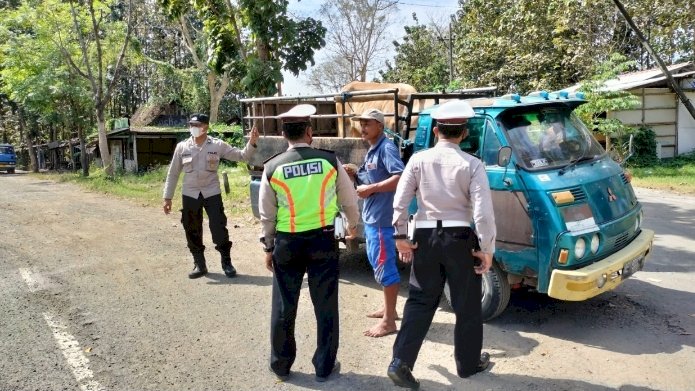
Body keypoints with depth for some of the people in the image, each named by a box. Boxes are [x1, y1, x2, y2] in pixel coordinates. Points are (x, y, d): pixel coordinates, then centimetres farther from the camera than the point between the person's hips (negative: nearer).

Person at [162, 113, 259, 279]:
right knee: (192, 231, 8)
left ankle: (226, 262, 16)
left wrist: (251, 143, -22)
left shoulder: (217, 145, -5)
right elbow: (173, 173, 5)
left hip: (212, 193, -2)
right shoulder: (182, 147, -2)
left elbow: (241, 156, -3)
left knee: (219, 228, -1)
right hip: (190, 195, 2)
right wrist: (168, 197, 4)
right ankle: (199, 264, 24)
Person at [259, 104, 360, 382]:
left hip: (286, 243, 1)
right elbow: (349, 200, 4)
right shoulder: (330, 161, -7)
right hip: (323, 240, 0)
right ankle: (324, 367, 25)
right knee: (325, 305, 12)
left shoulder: (272, 167, -5)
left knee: (284, 307, 15)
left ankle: (280, 365, 31)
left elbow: (267, 215, 1)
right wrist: (353, 225, 23)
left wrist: (268, 248, 14)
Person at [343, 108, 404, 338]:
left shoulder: (386, 148, -14)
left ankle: (389, 321, 4)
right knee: (379, 264, 19)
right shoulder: (372, 150, 15)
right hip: (371, 217, 11)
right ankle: (388, 308, 34)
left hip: (381, 218, -11)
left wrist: (370, 188, -23)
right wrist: (354, 176, 5)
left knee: (384, 267, -5)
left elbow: (400, 178, -27)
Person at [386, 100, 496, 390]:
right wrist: (486, 249, -3)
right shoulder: (472, 164, -7)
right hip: (460, 238, -2)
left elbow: (400, 202, -2)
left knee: (419, 301, 12)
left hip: (425, 236, 2)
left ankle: (400, 363, 6)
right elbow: (483, 211, -12)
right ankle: (469, 363, 29)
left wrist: (401, 237, 7)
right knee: (467, 305, 14)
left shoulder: (418, 160, 0)